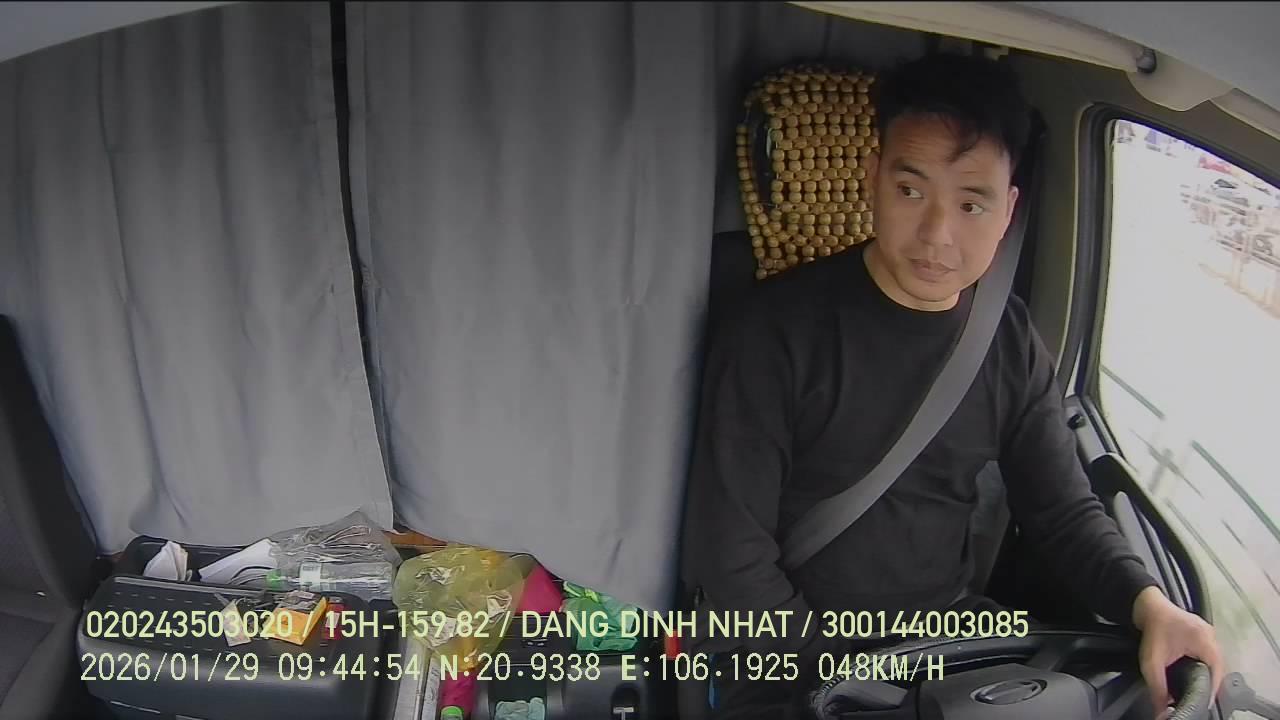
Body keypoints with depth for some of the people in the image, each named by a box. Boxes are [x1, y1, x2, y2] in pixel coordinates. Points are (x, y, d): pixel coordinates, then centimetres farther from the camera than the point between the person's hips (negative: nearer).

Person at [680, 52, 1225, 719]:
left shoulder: (1012, 343, 2)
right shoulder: (776, 330, -15)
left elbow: (1064, 509, 7)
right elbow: (729, 551, -15)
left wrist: (1148, 603, -10)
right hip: (798, 660, -4)